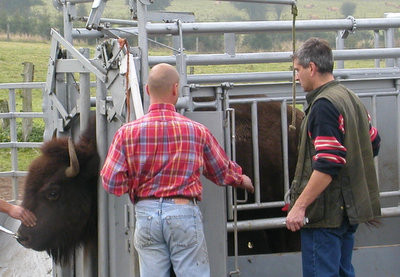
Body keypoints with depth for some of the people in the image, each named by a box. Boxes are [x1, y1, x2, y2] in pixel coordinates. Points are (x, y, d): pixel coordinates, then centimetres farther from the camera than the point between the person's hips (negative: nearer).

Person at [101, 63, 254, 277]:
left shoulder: (127, 133, -2)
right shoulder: (197, 131, -1)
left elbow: (111, 183, -5)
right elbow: (223, 172, 13)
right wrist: (242, 180, 35)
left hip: (146, 212, 1)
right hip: (184, 212, -1)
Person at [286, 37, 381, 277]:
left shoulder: (325, 105, -17)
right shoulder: (352, 99, 12)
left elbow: (327, 165, -24)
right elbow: (373, 144, 22)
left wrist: (300, 206, -21)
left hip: (326, 212, -10)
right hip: (349, 209, 10)